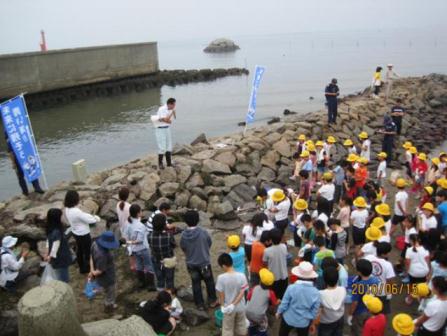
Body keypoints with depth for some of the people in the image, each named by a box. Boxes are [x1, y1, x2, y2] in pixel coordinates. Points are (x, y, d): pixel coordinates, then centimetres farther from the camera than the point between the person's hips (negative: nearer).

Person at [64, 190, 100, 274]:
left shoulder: (66, 210, -9)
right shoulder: (77, 212, -35)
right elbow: (90, 220, -25)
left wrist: (89, 216, -5)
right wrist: (97, 218, -5)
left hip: (75, 232, 8)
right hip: (83, 234, -8)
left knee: (79, 250, 25)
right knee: (87, 251, 15)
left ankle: (82, 268, 43)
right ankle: (87, 269, 33)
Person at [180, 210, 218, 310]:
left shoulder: (184, 235, -14)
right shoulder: (203, 232, -19)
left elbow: (183, 248, 0)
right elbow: (210, 244, -3)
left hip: (191, 263, 2)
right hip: (204, 262, -2)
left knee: (196, 284, 15)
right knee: (209, 282, 17)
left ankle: (200, 304, 24)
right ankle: (212, 301, 28)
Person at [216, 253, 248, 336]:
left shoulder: (221, 277, -23)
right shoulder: (242, 276, -17)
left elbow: (221, 294, -14)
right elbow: (242, 293, -16)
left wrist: (222, 305, 1)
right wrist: (233, 304, -14)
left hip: (228, 308, -2)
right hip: (240, 307, 2)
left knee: (228, 328, 18)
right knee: (241, 326, 24)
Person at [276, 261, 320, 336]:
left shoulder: (291, 288, -25)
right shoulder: (316, 292, -20)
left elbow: (284, 304, -13)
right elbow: (314, 312, -8)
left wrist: (278, 313, 8)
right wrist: (312, 324, 10)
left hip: (288, 319, -1)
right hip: (304, 322, 1)